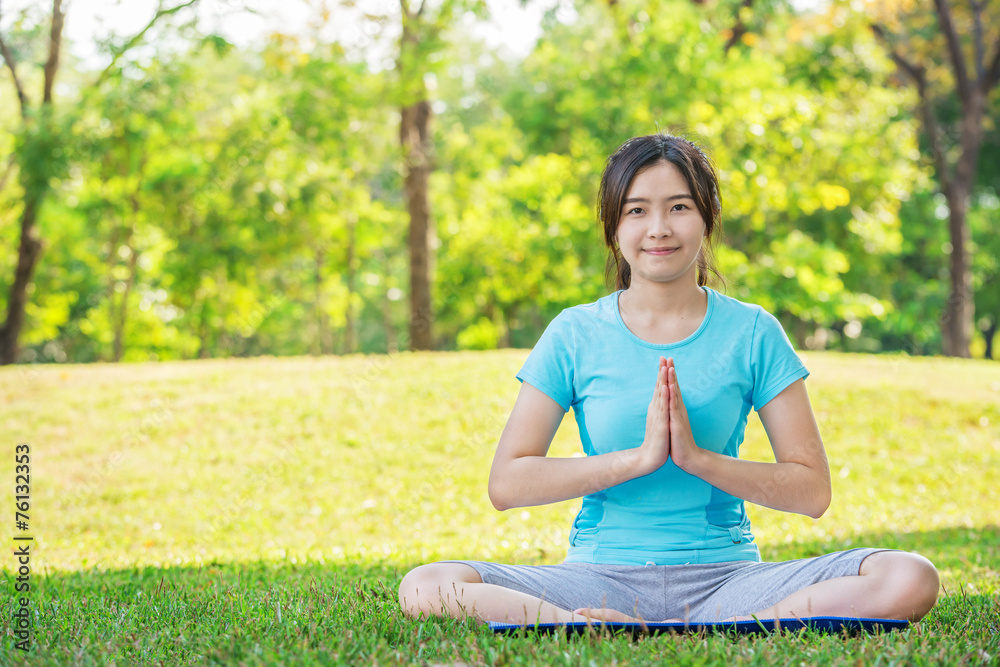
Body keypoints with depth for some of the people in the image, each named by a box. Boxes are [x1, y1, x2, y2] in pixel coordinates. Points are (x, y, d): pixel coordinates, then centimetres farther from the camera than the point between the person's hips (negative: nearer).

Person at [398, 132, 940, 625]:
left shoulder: (752, 334, 6)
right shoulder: (575, 335, 5)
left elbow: (812, 491, 1)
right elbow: (507, 484, -4)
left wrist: (697, 457, -13)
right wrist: (640, 458, -13)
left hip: (722, 575, 1)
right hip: (603, 575, -1)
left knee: (910, 579, -25)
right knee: (426, 588, -26)